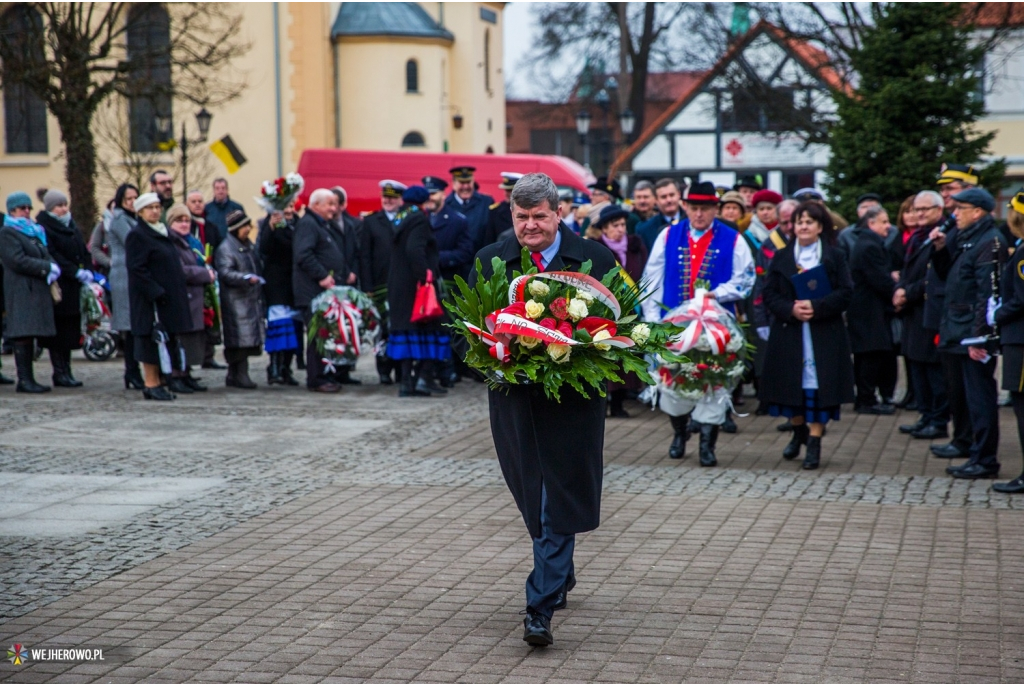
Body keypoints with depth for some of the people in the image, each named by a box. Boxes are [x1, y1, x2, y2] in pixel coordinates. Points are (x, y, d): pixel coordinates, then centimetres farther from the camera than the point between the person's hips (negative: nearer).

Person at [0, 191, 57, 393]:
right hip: (20, 291, -8)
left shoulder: (35, 231, 22)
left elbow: (45, 255, 20)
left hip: (37, 290, 8)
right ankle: (24, 380, -11)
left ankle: (28, 379, 10)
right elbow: (18, 261, -15)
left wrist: (52, 267, -4)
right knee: (23, 335, -11)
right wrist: (47, 268, -14)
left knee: (30, 335, 8)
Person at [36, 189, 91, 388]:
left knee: (71, 331, 8)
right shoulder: (44, 228, -7)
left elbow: (83, 251, 14)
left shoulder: (72, 226, 18)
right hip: (57, 287, -7)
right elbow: (53, 256, -17)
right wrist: (76, 272, -20)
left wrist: (87, 270, -4)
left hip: (73, 288, 7)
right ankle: (60, 373, -1)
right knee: (59, 330, -5)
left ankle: (66, 371, 14)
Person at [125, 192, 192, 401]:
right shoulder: (136, 235, -9)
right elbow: (137, 269, -16)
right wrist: (155, 291, -22)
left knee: (166, 340, 8)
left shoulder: (165, 233, 17)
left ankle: (157, 382, 13)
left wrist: (181, 290, 14)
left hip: (168, 296, 8)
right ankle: (151, 384, -2)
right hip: (150, 298, -8)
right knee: (152, 339, -6)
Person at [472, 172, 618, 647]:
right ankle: (561, 577, 36)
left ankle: (541, 608, -6)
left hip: (573, 398, -3)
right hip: (515, 398, 3)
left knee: (557, 504, -6)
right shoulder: (489, 262, 6)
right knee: (533, 500, 13)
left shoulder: (595, 260, 0)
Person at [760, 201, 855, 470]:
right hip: (788, 333, 2)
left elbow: (845, 293, -5)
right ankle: (799, 432, 28)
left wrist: (816, 307, -18)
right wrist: (791, 309, -16)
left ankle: (814, 441, -1)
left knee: (818, 385, -6)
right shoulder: (781, 257, 9)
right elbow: (769, 294, 2)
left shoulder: (834, 257, 4)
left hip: (824, 334, -2)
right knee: (792, 385, 6)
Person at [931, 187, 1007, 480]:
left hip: (976, 335, -10)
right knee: (976, 397, 13)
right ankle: (979, 454, 19)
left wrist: (979, 337, -22)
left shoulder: (990, 243, -15)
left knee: (981, 397, -5)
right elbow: (947, 273, 22)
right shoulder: (966, 238, 15)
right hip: (962, 333, 10)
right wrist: (940, 249, 5)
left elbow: (987, 293, -20)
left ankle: (985, 461, -1)